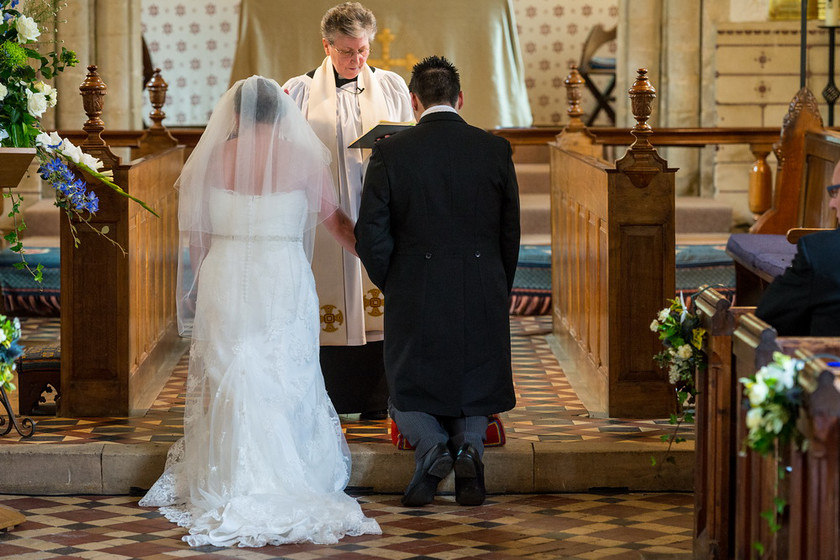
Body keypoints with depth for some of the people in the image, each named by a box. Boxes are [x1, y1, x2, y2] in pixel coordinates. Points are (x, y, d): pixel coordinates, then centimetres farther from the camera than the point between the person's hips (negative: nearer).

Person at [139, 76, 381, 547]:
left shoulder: (212, 159, 0)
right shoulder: (302, 159, -4)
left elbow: (194, 232, 6)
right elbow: (335, 220, 6)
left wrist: (197, 286, 19)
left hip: (223, 280, 2)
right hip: (283, 280, -1)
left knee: (227, 383, 9)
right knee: (285, 382, 5)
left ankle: (224, 487, 13)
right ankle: (289, 485, 4)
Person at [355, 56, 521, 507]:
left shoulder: (389, 153, -6)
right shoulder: (495, 150, 0)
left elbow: (370, 238, -7)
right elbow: (510, 234, 6)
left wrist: (393, 289, 9)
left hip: (415, 299, -1)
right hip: (482, 298, 2)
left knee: (407, 394, 16)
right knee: (474, 386, 19)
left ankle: (431, 446, -12)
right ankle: (469, 445, -9)